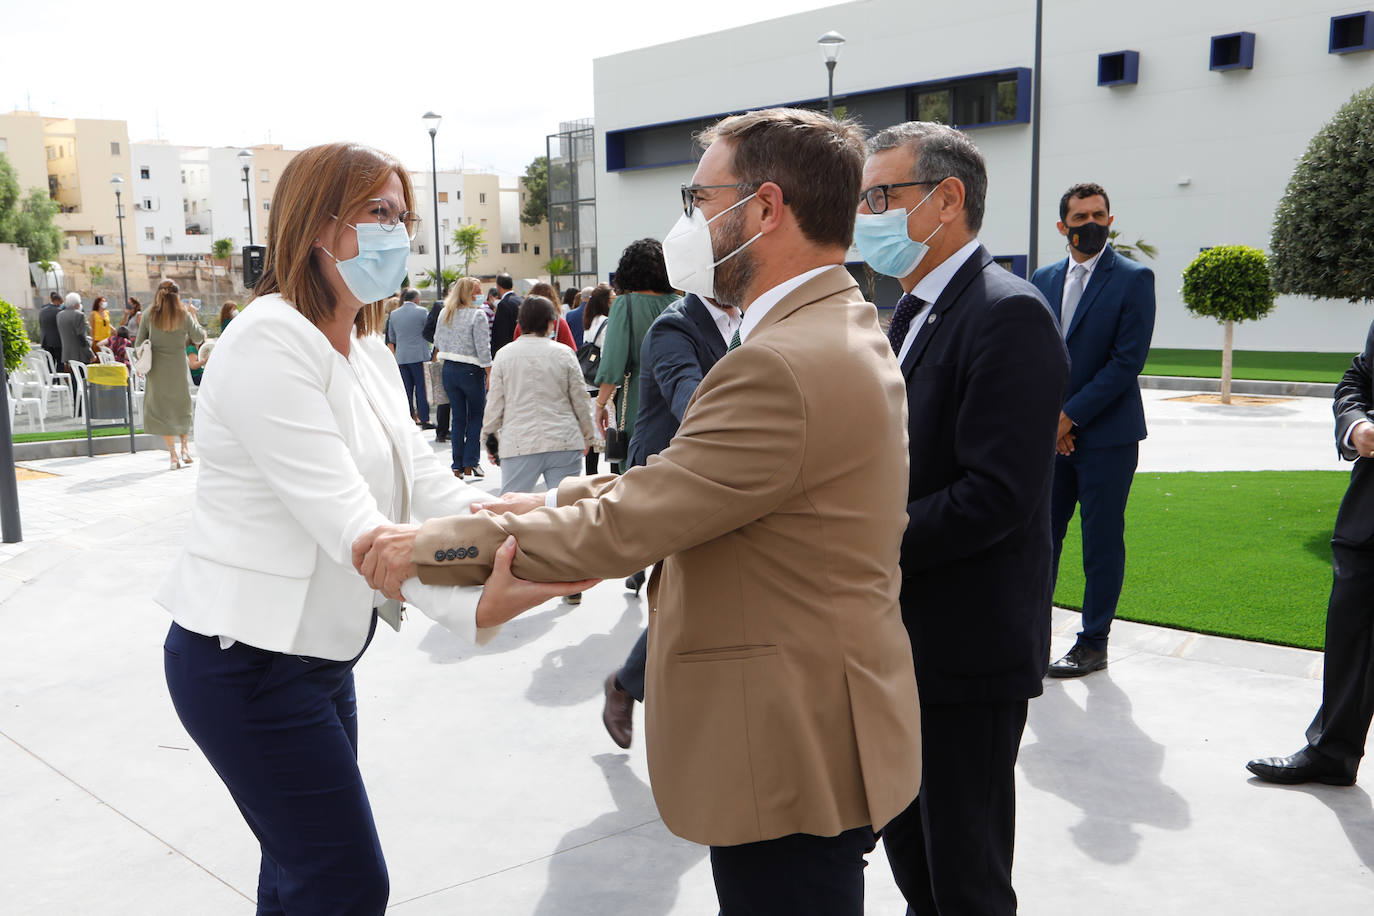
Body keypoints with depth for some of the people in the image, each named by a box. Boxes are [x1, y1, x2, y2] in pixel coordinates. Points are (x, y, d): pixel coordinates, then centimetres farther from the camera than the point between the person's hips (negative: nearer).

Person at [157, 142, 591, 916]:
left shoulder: (368, 348, 9)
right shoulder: (271, 343, -21)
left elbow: (421, 474, 0)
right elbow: (348, 523, -29)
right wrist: (474, 603, -40)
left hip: (319, 650, 9)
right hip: (249, 662, -9)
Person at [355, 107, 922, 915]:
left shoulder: (784, 366, -26)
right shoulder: (842, 328, 8)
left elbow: (624, 527, -22)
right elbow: (677, 484, 12)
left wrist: (434, 545, -12)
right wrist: (560, 504, 7)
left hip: (791, 755, -9)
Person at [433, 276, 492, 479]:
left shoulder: (444, 314, 6)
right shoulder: (477, 315, -12)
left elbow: (437, 343, 14)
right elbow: (483, 348, -14)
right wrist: (490, 375, -9)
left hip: (449, 369, 5)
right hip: (471, 371, -5)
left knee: (458, 418, 10)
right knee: (476, 416, 7)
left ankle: (457, 466, 9)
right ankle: (471, 464, 3)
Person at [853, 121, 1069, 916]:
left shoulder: (1009, 314, -18)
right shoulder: (914, 310, 12)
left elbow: (996, 494, -26)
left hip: (968, 649, -9)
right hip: (903, 640, 9)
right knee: (906, 838, 23)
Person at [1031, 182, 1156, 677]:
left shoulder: (1134, 279, -4)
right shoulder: (1044, 279, 10)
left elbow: (1128, 360, -11)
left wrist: (1071, 416, -13)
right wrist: (1048, 417, -5)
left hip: (1106, 434, -4)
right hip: (1053, 432, 4)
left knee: (1102, 542, 2)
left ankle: (1093, 645, 13)